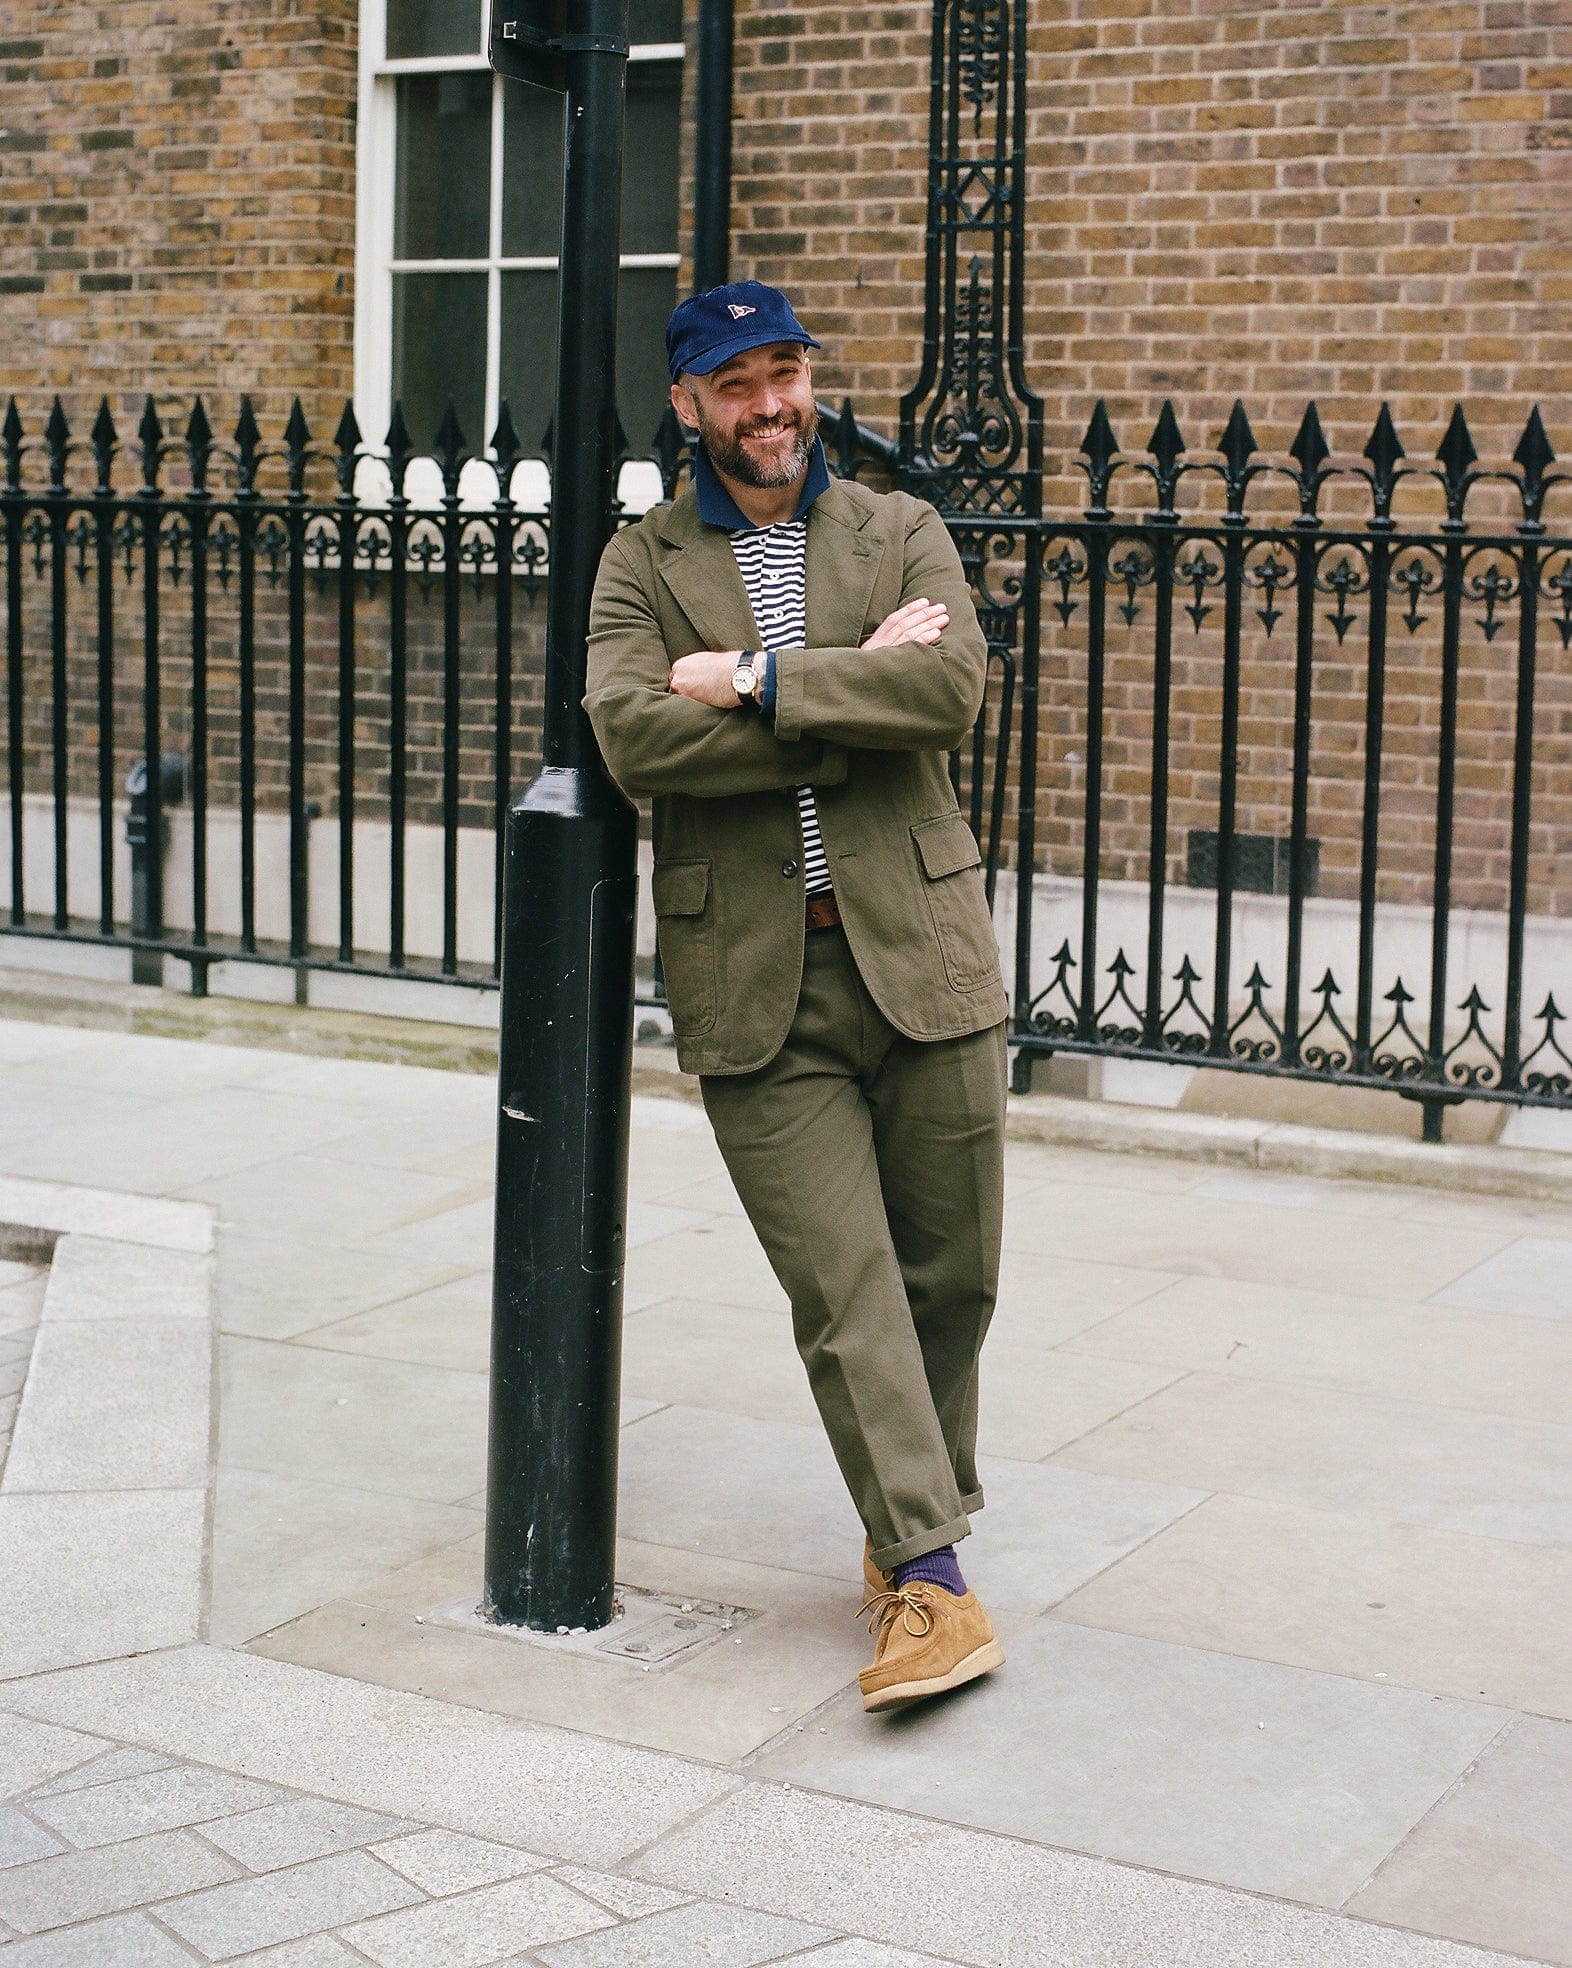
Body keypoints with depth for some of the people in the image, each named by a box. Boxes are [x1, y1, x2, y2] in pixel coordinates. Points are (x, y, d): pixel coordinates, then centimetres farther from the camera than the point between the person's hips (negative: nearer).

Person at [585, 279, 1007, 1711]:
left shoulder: (900, 533, 11)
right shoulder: (644, 564, 8)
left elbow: (954, 686, -10)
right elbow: (631, 736, -11)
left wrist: (759, 680, -13)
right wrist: (853, 690, -11)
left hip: (920, 957, 2)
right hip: (752, 984, -1)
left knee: (951, 1273, 8)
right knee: (844, 1288, -5)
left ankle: (913, 1525, 28)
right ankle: (931, 1580, -1)